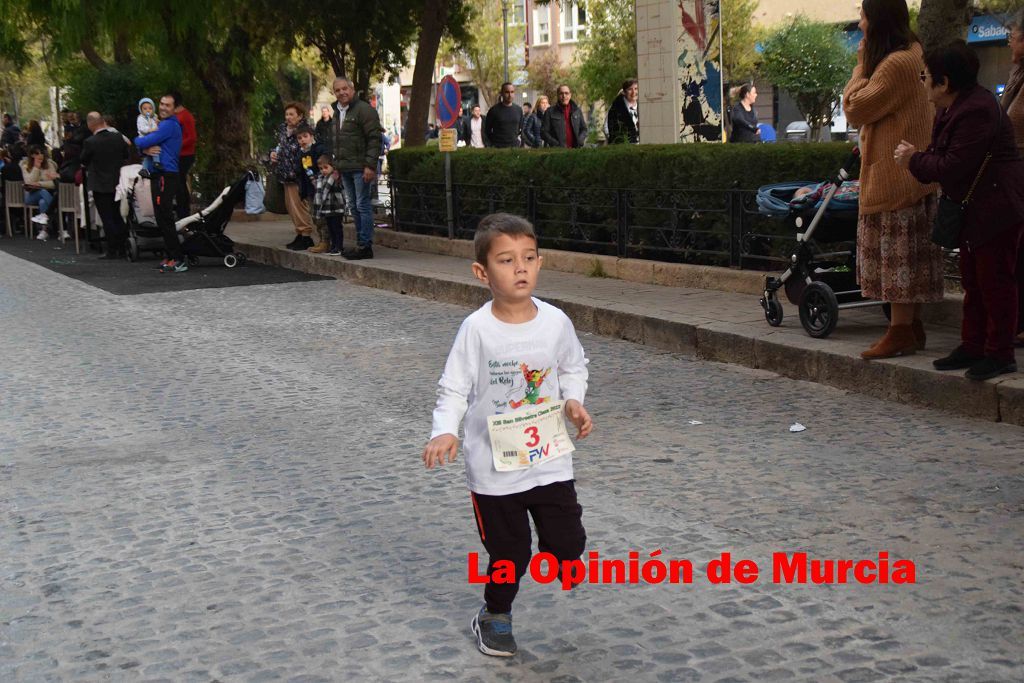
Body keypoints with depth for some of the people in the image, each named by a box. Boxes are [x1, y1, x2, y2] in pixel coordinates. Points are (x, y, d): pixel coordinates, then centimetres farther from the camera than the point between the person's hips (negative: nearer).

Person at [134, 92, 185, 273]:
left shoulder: (169, 125, -11)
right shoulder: (163, 124, 21)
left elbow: (144, 142, -16)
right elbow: (143, 145, 18)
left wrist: (137, 140, 8)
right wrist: (145, 149, -6)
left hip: (165, 176, -10)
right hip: (159, 175, 10)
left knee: (165, 219, -11)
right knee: (163, 219, 12)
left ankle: (178, 260, -11)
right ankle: (171, 257, 17)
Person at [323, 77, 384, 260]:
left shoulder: (364, 109, -8)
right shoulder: (335, 112, 18)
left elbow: (374, 138, -14)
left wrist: (370, 165, -19)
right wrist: (336, 165, 18)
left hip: (360, 168, -8)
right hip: (344, 168, 8)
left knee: (363, 205, -7)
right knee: (354, 206, 11)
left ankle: (365, 245, -4)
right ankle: (360, 243, 18)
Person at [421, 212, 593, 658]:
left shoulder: (555, 322, -6)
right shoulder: (476, 329, -15)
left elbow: (573, 369, 13)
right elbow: (454, 390, -9)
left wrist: (574, 402, -6)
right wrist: (444, 432, -25)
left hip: (550, 458, 3)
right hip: (493, 467, -2)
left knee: (568, 541, 5)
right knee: (508, 553, 9)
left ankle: (560, 562, 43)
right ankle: (494, 617, 37)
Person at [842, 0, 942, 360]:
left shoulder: (896, 64, -18)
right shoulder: (914, 54, 15)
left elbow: (855, 109, -15)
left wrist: (861, 66, -7)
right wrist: (866, 65, 11)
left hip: (895, 176, -10)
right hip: (912, 175, 10)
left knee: (897, 255, -6)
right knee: (911, 255, 12)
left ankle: (900, 332, -3)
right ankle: (912, 327, 18)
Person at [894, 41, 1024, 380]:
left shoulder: (976, 111, -23)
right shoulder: (952, 109, 11)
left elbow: (954, 166, -25)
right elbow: (945, 157, 15)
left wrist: (914, 161, -10)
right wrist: (917, 156, -6)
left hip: (997, 209, -11)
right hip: (974, 210, 11)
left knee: (994, 279, -4)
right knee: (973, 280, 14)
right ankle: (973, 346, 22)